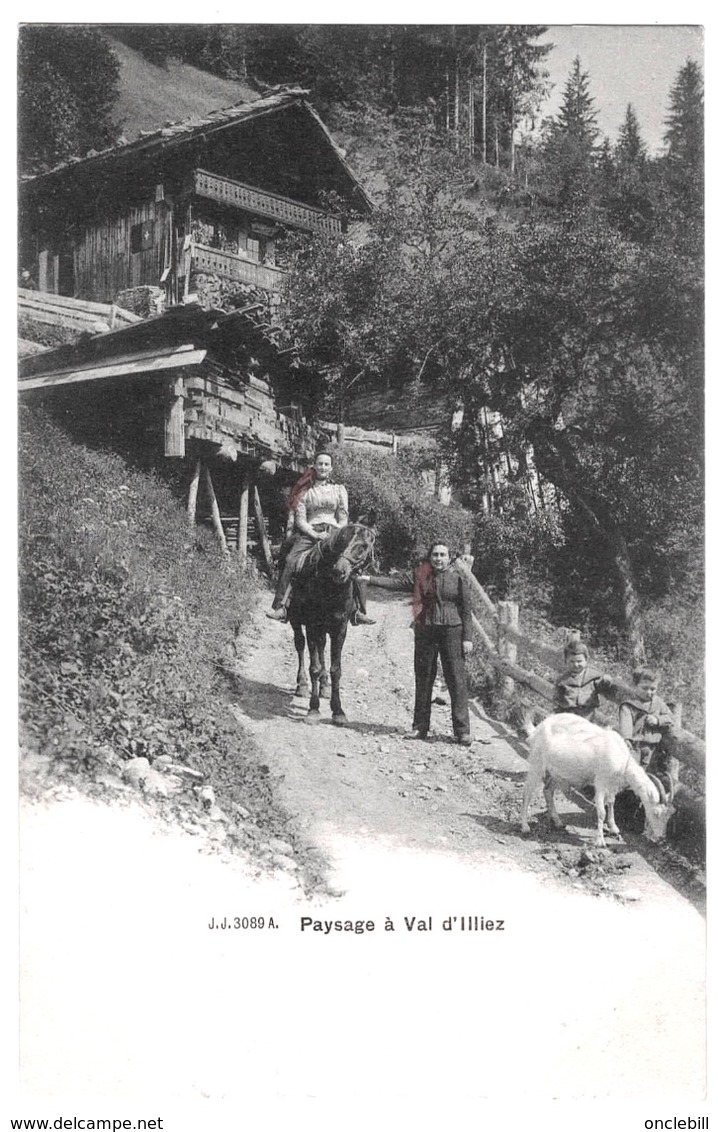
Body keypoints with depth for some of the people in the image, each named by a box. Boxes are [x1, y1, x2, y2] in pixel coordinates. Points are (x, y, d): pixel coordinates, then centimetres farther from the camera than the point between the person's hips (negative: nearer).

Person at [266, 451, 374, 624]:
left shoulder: (339, 489, 16)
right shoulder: (305, 492, 12)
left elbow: (344, 517, 11)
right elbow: (300, 519, 4)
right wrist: (315, 534, -12)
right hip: (309, 532, 0)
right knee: (290, 561, -26)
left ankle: (358, 611, -18)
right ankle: (280, 607, -28)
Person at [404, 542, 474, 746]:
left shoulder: (458, 578, 1)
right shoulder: (421, 575, 6)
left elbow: (466, 609, 2)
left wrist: (467, 637, -3)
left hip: (452, 631, -3)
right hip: (425, 631, 3)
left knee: (457, 680, -5)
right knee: (423, 679, 8)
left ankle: (462, 730, -2)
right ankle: (420, 727, 17)